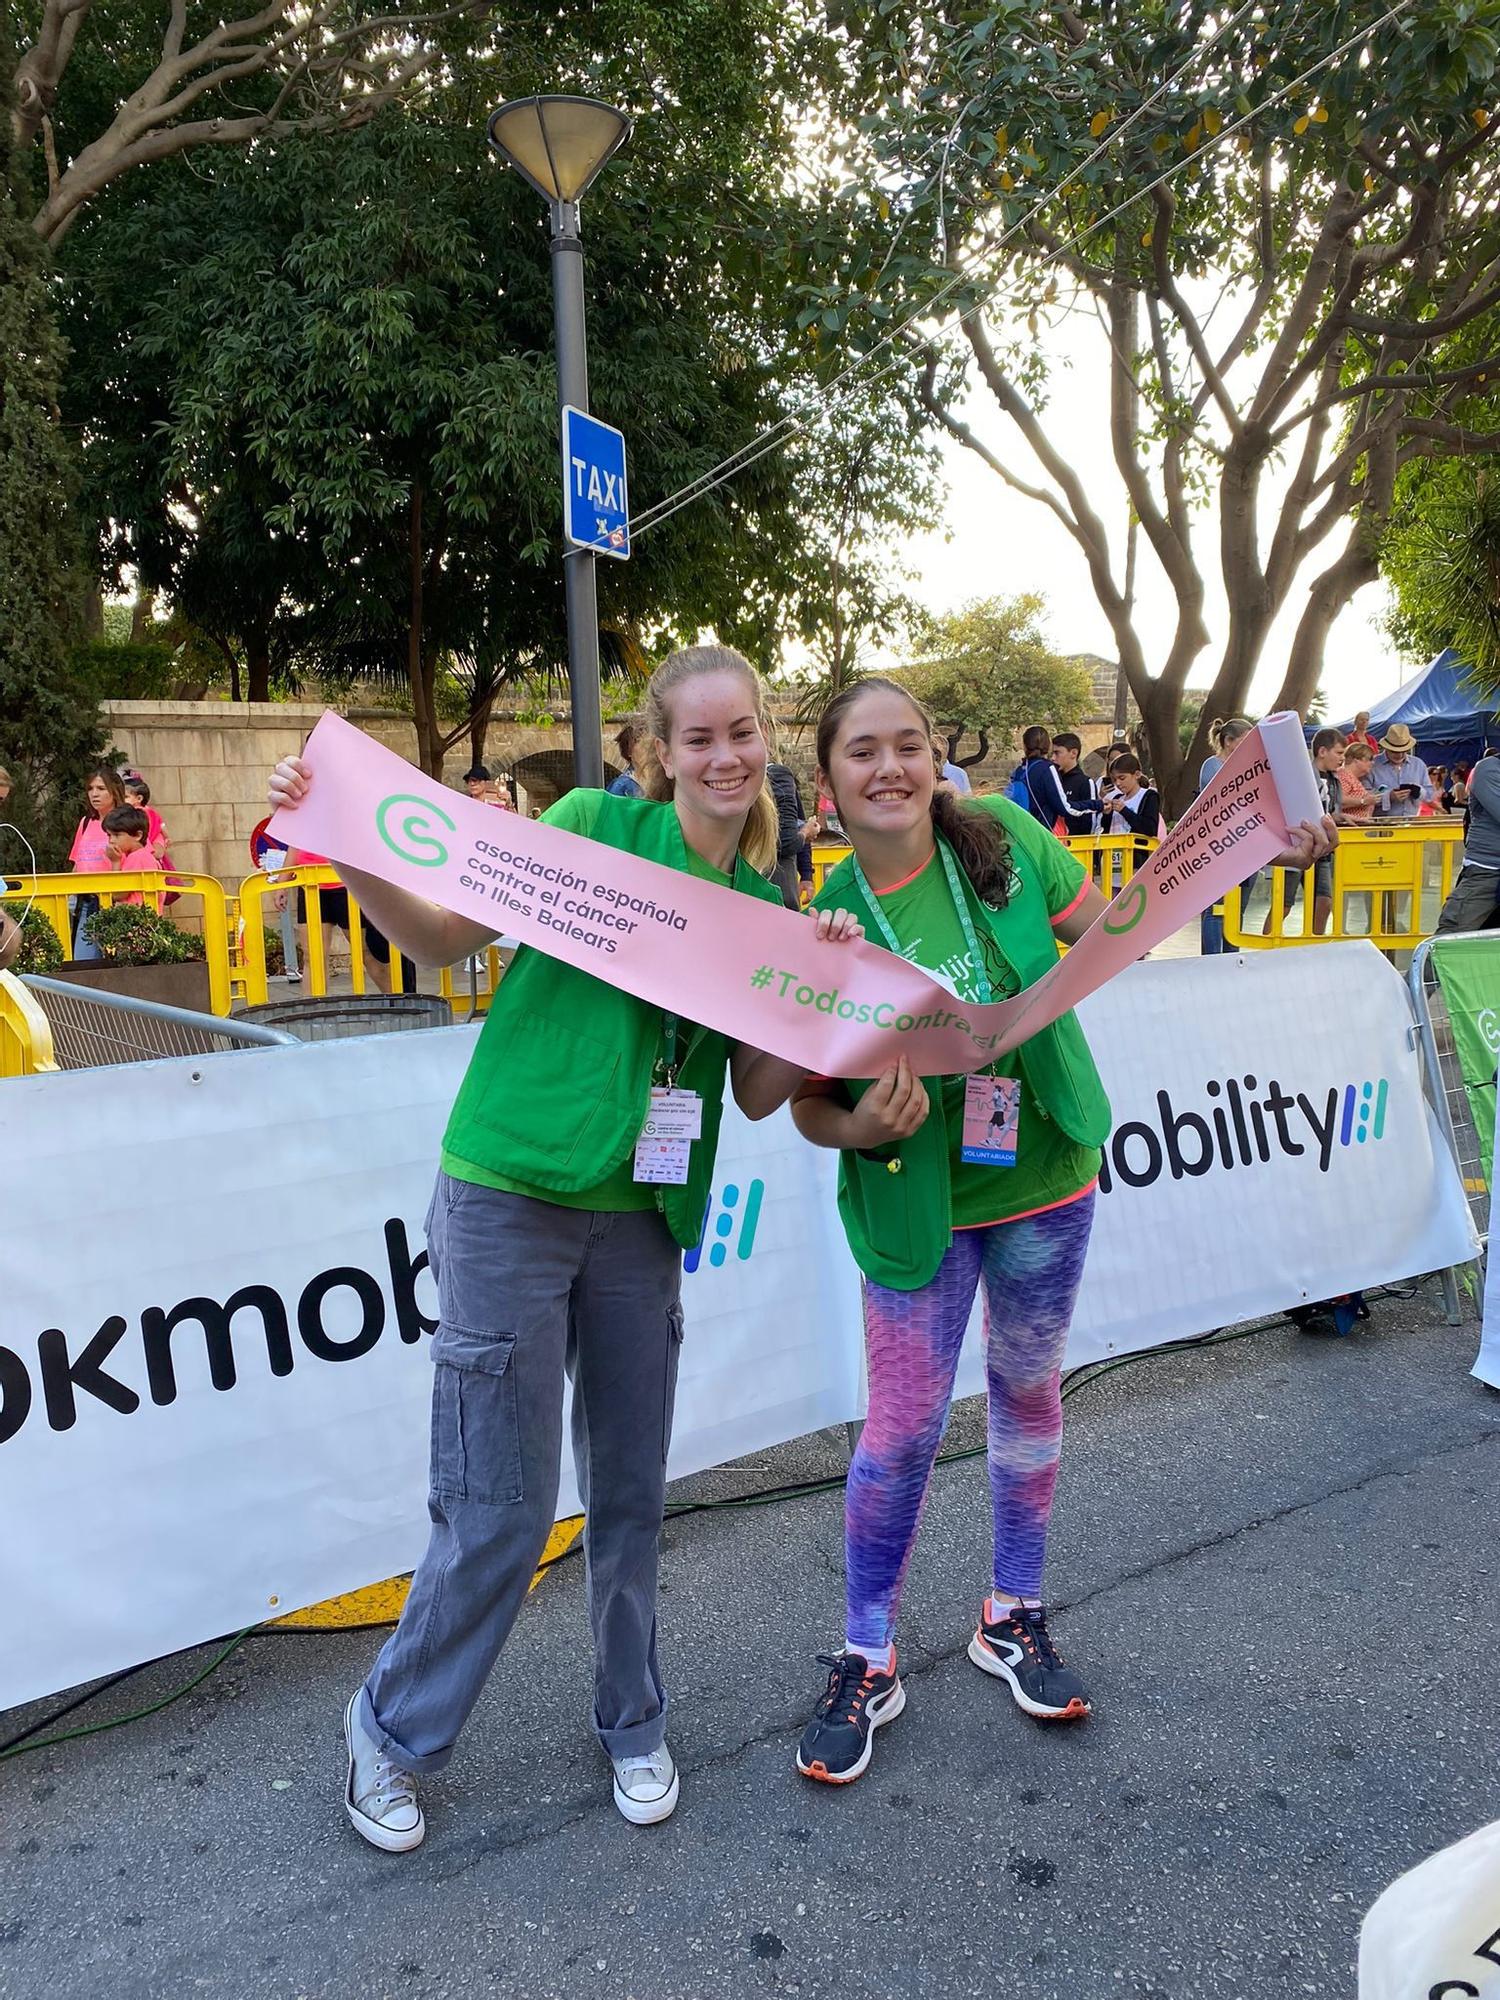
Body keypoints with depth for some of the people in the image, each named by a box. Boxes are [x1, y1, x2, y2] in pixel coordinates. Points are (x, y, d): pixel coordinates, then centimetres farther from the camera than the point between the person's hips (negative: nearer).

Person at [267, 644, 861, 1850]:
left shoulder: (770, 903, 8)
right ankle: (393, 1733, 28)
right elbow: (447, 940, -3)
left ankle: (633, 1723, 39)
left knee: (631, 1492, 15)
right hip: (510, 1198, -4)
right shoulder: (597, 825, -4)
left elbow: (760, 1097, 5)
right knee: (502, 1507, 2)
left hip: (642, 1218, 5)